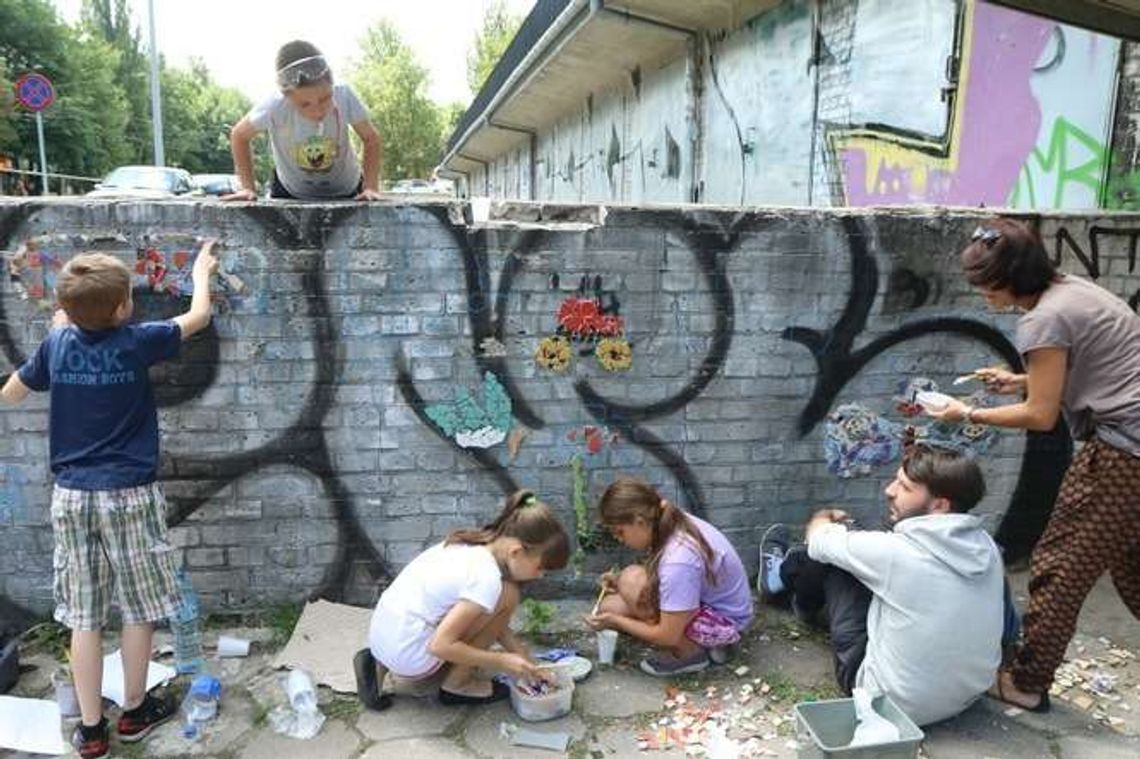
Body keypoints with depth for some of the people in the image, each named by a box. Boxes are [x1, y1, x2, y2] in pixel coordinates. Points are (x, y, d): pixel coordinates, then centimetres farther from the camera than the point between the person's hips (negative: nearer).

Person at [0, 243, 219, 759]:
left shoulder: (57, 344, -1)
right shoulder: (136, 343, -11)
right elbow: (198, 316, 4)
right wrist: (201, 272, 22)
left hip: (72, 496, 4)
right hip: (129, 494, -4)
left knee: (83, 616, 10)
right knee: (138, 609, 12)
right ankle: (135, 711, 25)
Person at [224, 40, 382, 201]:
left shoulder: (344, 97, -31)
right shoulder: (274, 108, -31)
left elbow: (370, 138, -13)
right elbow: (239, 135, -11)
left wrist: (371, 187, -23)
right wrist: (248, 187, -16)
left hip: (346, 193, 0)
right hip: (291, 193, 0)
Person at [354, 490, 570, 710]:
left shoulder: (470, 543, 4)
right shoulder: (486, 579, -21)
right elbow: (440, 646, -22)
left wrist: (522, 656, 8)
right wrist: (503, 661, -12)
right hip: (409, 657, -8)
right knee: (507, 595, -8)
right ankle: (457, 683, 6)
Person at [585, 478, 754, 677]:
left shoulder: (678, 560, -34)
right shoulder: (673, 525, -9)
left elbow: (669, 636, -25)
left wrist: (614, 621, -13)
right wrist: (621, 584, -6)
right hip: (708, 601, 9)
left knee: (633, 580, -26)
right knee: (610, 607, -1)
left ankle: (689, 652, -5)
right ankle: (707, 641, 8)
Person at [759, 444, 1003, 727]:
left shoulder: (896, 551, -27)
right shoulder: (986, 547, -8)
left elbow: (820, 540, -6)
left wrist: (824, 517, 17)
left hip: (891, 702, -6)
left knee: (829, 559, 4)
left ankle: (781, 577, 38)